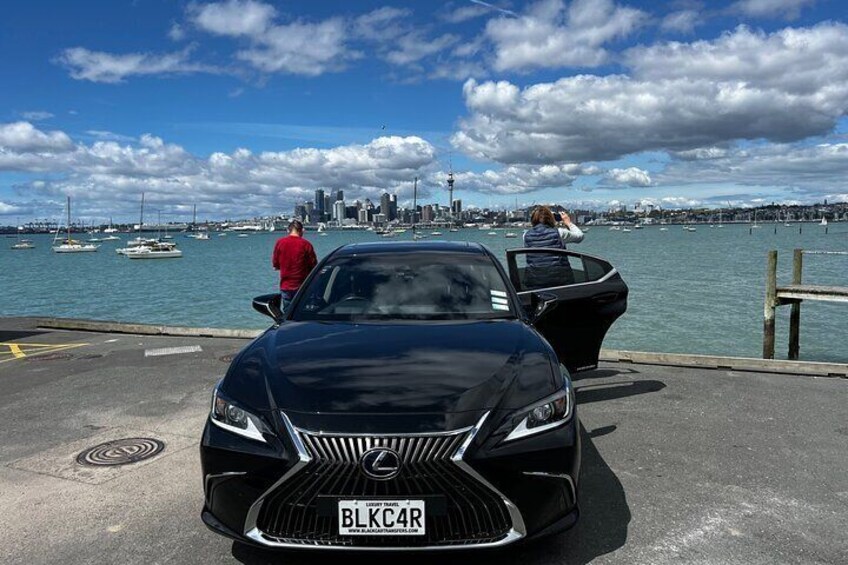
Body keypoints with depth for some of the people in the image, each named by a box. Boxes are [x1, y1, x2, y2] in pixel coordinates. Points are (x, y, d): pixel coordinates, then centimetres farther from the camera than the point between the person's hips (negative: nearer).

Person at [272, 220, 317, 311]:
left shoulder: (280, 242, -2)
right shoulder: (306, 244, -8)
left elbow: (275, 264, 6)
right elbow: (314, 266, -4)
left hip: (285, 286, 1)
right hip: (302, 286, -1)